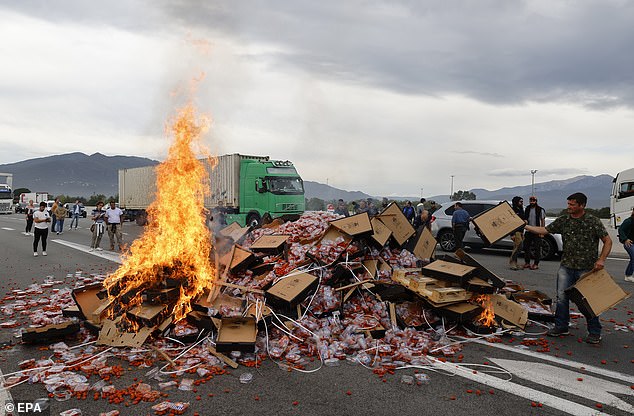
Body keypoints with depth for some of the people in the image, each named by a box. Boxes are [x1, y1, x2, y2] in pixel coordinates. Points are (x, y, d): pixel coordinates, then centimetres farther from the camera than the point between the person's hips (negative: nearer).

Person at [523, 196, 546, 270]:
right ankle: (527, 263, 17)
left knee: (536, 248, -1)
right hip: (528, 231, 5)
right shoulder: (527, 209, 11)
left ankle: (536, 264, 4)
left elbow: (543, 221, -4)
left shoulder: (540, 210, -3)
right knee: (526, 247, 7)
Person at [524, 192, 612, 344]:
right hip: (566, 266, 4)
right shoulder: (563, 220, 5)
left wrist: (601, 259, -14)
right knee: (562, 297, 7)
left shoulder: (593, 221, -6)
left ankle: (594, 333, 16)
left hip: (587, 268, -4)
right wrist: (524, 226, 1)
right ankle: (561, 327, 21)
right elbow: (544, 230, 9)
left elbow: (608, 241, -3)